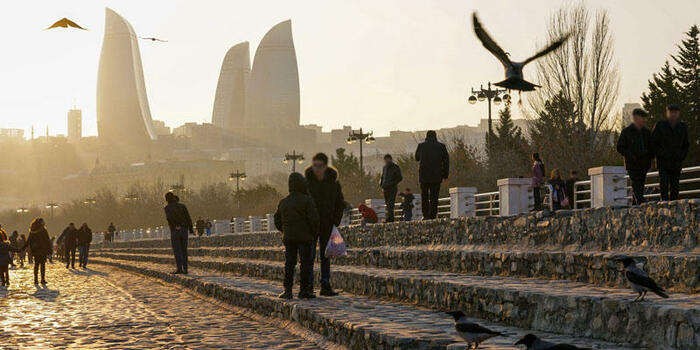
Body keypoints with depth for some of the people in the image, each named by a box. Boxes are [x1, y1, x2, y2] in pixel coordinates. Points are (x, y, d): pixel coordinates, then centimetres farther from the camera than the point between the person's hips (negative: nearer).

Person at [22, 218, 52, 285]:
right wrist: (49, 250, -3)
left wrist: (23, 248, 18)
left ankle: (36, 280, 9)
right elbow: (47, 241, -9)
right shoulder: (43, 231, -10)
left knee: (36, 265, 10)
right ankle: (43, 280, 0)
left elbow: (28, 241, 7)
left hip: (35, 251, 4)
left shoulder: (32, 232, 1)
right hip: (43, 251, -4)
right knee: (42, 265, 2)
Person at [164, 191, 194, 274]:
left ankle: (179, 269, -7)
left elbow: (169, 218, -24)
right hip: (184, 230, 4)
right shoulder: (182, 206, 7)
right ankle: (185, 269, 6)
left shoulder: (167, 208, -3)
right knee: (184, 251, 9)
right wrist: (191, 229, 8)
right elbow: (188, 218, 2)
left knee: (177, 251, 1)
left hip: (175, 231, -4)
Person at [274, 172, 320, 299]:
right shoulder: (307, 200, -9)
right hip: (305, 237, -5)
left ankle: (287, 290, 6)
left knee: (289, 263, 9)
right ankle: (304, 289, 0)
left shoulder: (283, 202, 9)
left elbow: (277, 221, 13)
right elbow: (314, 219, -13)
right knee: (305, 262, 1)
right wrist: (315, 233, 1)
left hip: (288, 237, 5)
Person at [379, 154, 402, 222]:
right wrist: (381, 184, 4)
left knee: (390, 204, -17)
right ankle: (391, 219, 7)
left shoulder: (396, 167, -3)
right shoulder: (384, 168, 14)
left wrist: (391, 184, -16)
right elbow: (382, 177, 24)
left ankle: (389, 218, -26)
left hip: (393, 188, -6)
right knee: (387, 204, 3)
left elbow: (400, 178, -7)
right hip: (385, 189, 6)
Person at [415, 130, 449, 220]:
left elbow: (417, 158, 18)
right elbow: (446, 161, 3)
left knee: (424, 196, 13)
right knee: (434, 197, 3)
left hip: (424, 175, 0)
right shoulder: (441, 146, 2)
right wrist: (445, 175, 8)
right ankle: (432, 216, -3)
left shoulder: (421, 145, 2)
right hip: (437, 176, 0)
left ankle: (426, 216, 8)